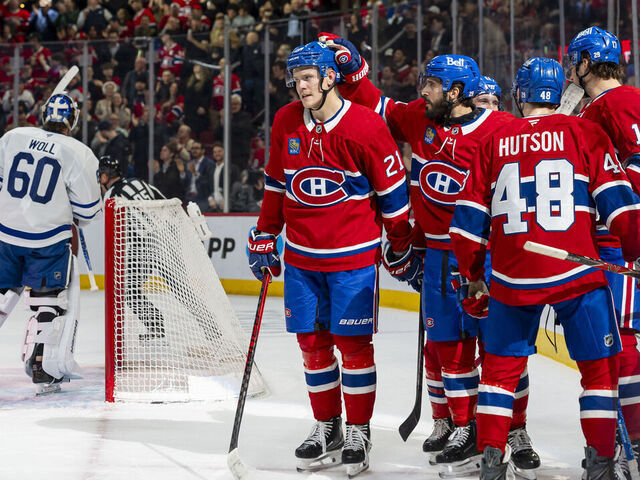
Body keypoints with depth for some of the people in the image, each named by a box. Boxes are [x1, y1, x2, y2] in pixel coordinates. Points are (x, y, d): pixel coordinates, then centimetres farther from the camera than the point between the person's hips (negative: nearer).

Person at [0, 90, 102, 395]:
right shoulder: (79, 154, -7)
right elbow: (88, 207, -4)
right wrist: (78, 218, 18)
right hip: (49, 238, -3)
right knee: (48, 300, 6)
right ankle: (41, 368, 2)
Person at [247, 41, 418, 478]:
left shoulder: (366, 127, -13)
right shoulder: (285, 123, 3)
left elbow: (393, 192, -6)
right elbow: (276, 185, 15)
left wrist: (402, 251, -1)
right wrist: (264, 237, 14)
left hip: (354, 256, -5)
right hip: (302, 255, 5)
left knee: (353, 342, -2)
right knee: (312, 341, 8)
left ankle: (359, 432, 9)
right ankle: (327, 427, 21)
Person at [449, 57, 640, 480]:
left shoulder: (495, 144, 8)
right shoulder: (585, 134, 1)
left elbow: (470, 218, 10)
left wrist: (473, 272, 23)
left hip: (512, 278, 2)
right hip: (576, 272, -2)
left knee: (500, 365, 16)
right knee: (599, 366, 9)